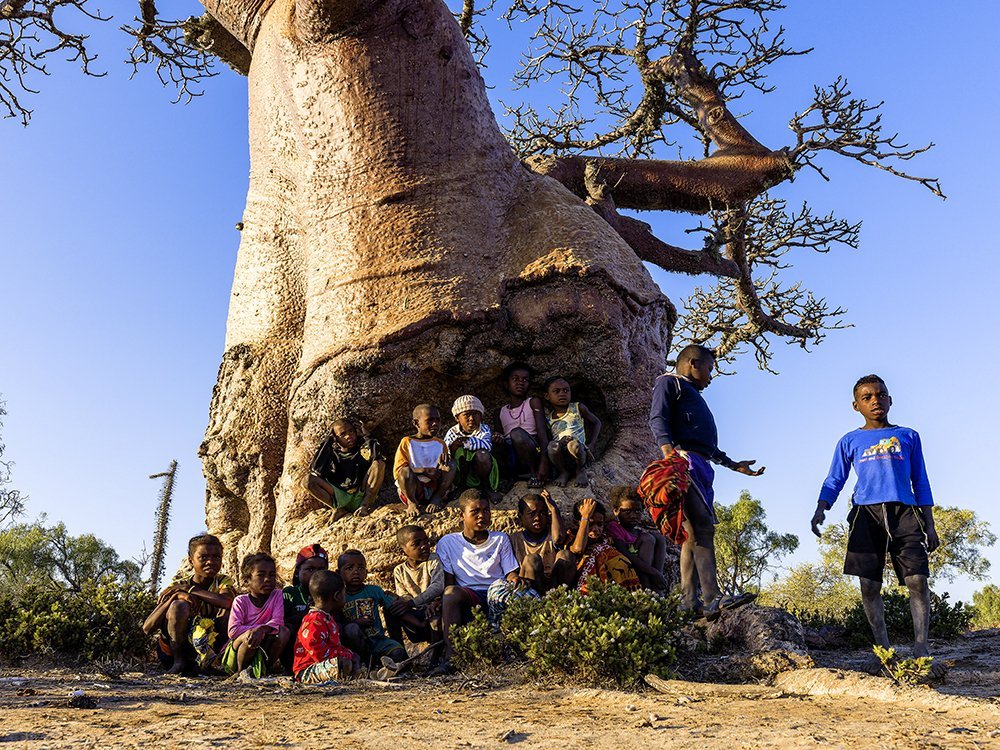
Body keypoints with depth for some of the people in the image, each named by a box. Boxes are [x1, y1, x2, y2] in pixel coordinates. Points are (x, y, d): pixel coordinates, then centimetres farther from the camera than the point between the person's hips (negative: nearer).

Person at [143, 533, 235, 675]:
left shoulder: (224, 581, -4)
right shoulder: (178, 585, -7)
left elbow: (227, 601, -31)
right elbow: (147, 628, -16)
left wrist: (189, 589, -23)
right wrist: (175, 596, -29)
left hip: (209, 646, 1)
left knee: (229, 609, -21)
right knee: (179, 605, -25)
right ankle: (179, 661, -15)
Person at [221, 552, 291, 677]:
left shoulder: (277, 595, -2)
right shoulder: (240, 601, -7)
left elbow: (277, 622, -15)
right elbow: (233, 631, -17)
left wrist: (262, 629, -36)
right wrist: (255, 629, -27)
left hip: (265, 649, 2)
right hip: (237, 651, -2)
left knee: (284, 632, -24)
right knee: (251, 636, -35)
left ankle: (267, 666, -11)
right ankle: (241, 670, -11)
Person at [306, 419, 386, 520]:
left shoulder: (363, 448, 6)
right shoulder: (333, 453, 11)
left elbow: (377, 456, -18)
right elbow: (316, 469, -9)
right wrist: (326, 443, -2)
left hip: (362, 495, -2)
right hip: (340, 496, 2)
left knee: (379, 463, -21)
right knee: (308, 479, -14)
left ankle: (365, 505, -26)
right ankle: (340, 509, -21)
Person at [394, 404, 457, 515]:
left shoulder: (440, 444, 10)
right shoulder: (407, 442, -2)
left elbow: (446, 467, 5)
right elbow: (398, 470, -10)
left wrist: (443, 464, -21)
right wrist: (423, 471, -24)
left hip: (435, 488, 3)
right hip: (411, 489, -3)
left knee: (451, 466, -16)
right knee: (405, 471, -33)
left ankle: (436, 499, -10)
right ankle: (412, 503, -11)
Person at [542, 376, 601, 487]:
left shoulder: (578, 408, 10)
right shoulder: (546, 416, 13)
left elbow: (596, 422, 21)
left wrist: (590, 444, 9)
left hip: (578, 450, -1)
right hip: (560, 455, 1)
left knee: (574, 445, -37)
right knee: (552, 446, -34)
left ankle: (581, 470, -2)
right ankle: (564, 472, -3)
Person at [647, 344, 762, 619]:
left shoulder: (693, 395, 36)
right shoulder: (669, 382, 9)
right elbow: (658, 418, -8)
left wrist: (734, 465, 37)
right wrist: (669, 450, -24)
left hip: (702, 466, 10)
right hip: (684, 458, -10)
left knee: (694, 533, 0)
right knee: (703, 526, -20)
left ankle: (689, 601, -4)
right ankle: (712, 600, -28)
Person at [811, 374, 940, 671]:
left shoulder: (908, 436, 18)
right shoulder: (850, 442, 16)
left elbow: (921, 483, 18)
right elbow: (833, 482, 13)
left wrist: (930, 524, 12)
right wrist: (820, 510, -5)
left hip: (905, 512, 0)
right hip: (866, 514, 0)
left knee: (918, 580, -12)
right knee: (870, 585, -3)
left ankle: (921, 650, -8)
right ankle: (884, 651, 4)